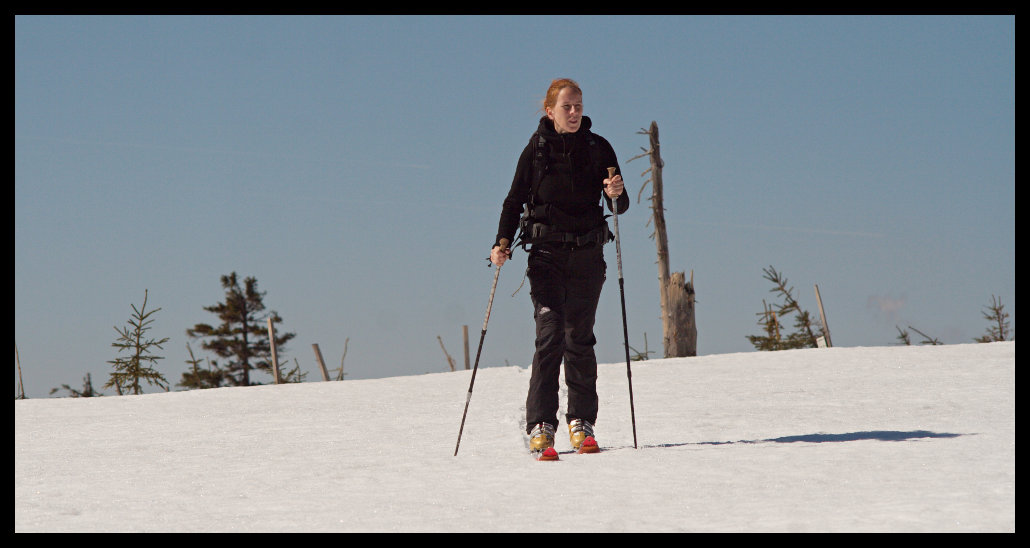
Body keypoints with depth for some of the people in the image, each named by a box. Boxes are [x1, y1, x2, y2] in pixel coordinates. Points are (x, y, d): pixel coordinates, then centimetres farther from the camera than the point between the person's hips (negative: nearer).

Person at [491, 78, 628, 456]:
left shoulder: (598, 148, 4)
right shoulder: (536, 150, 1)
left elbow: (620, 206, 4)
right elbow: (515, 200, 6)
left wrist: (616, 194, -19)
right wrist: (502, 243, -7)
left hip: (588, 255, 2)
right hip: (547, 254, -2)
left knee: (580, 338, 3)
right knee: (550, 334, -12)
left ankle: (581, 423, 12)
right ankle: (540, 426, -14)